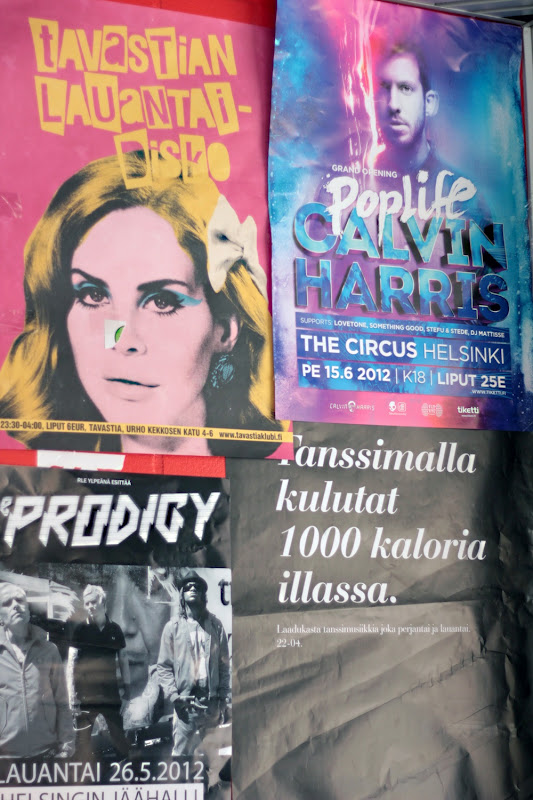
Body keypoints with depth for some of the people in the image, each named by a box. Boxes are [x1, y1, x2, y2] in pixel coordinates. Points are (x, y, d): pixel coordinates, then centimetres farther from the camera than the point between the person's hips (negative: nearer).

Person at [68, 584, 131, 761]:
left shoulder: (114, 629, 6)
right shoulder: (80, 629, 0)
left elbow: (123, 660, 13)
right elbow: (71, 663, -2)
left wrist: (127, 689, 8)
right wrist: (73, 696, -8)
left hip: (111, 694, 2)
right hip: (86, 695, -2)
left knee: (119, 738, 4)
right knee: (83, 740, -1)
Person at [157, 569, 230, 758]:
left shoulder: (215, 625, 10)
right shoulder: (173, 627, 4)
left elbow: (224, 664, 9)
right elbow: (164, 666, 2)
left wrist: (223, 696, 2)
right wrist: (173, 696, -9)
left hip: (212, 702, 2)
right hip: (186, 703, -2)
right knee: (182, 753, -3)